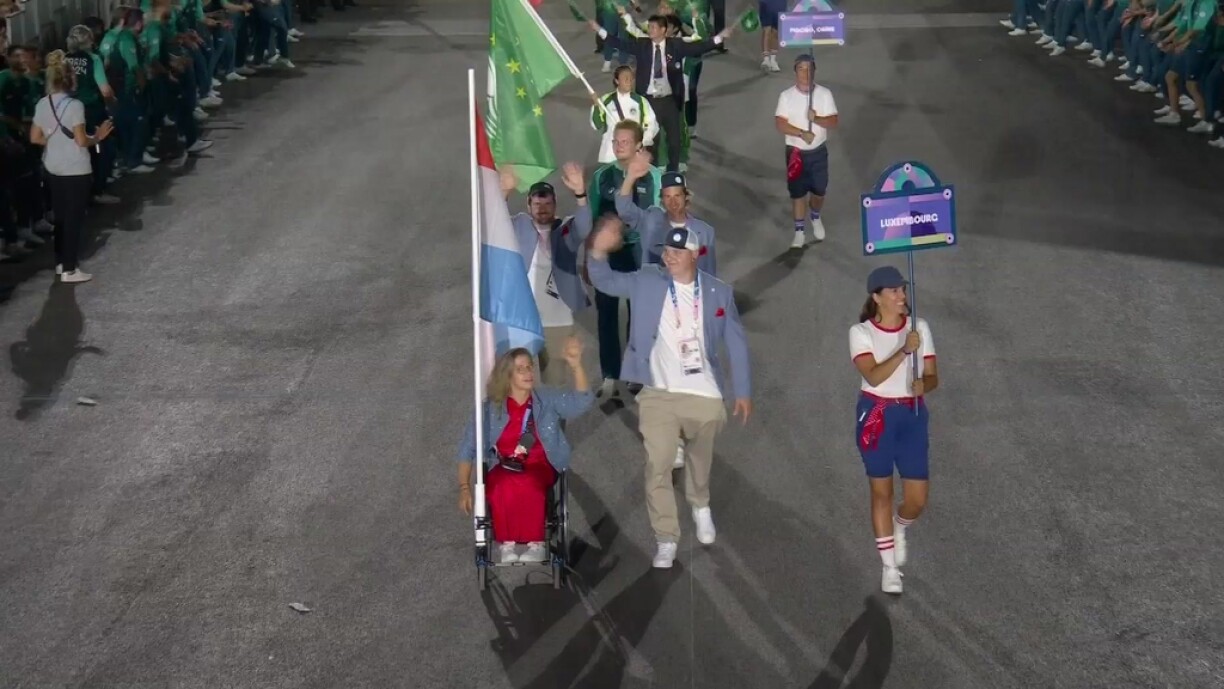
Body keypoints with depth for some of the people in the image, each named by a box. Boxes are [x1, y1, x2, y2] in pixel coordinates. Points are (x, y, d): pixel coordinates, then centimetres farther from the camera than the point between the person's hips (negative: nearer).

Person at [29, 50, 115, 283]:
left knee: (61, 216, 18)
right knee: (74, 217, 2)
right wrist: (97, 137, -1)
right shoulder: (74, 105, -18)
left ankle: (61, 262, 26)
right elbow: (82, 141, -19)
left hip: (53, 168, 7)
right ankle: (69, 269, 5)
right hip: (75, 170, -7)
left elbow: (35, 138, 5)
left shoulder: (42, 105, 2)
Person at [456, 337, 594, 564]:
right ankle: (506, 544, -21)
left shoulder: (547, 399, 5)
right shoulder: (490, 408, 3)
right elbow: (468, 448, 6)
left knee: (527, 484, -36)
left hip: (539, 468, 0)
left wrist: (576, 366, -26)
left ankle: (536, 544, -24)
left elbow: (581, 402, -11)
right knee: (502, 487, -36)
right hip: (503, 469, 0)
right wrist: (464, 487, -3)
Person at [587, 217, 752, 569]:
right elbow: (605, 281, -5)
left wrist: (743, 390, 4)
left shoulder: (718, 291, -2)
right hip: (658, 394, -1)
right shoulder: (647, 282, -2)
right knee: (657, 468, -4)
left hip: (705, 395, 1)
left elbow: (736, 342, 4)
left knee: (701, 460, 19)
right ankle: (666, 539, 6)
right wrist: (599, 252, -25)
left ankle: (701, 506, 48)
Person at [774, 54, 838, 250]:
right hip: (795, 152, -1)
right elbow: (780, 124, -14)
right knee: (797, 192, 3)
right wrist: (802, 133, -24)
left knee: (819, 191, 13)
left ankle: (816, 218, 43)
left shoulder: (824, 94, -5)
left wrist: (816, 119, -27)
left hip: (819, 151, 1)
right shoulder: (786, 96, -8)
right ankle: (800, 232, 16)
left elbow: (833, 122, -8)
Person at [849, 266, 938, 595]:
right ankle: (890, 567, 19)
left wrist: (923, 385, -22)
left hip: (912, 414, 2)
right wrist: (904, 350, -31)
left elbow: (932, 376, 1)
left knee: (917, 498, 0)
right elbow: (873, 376, -20)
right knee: (882, 491, 6)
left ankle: (898, 529, 36)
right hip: (876, 414, -2)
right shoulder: (861, 332, -7)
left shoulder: (919, 327, 3)